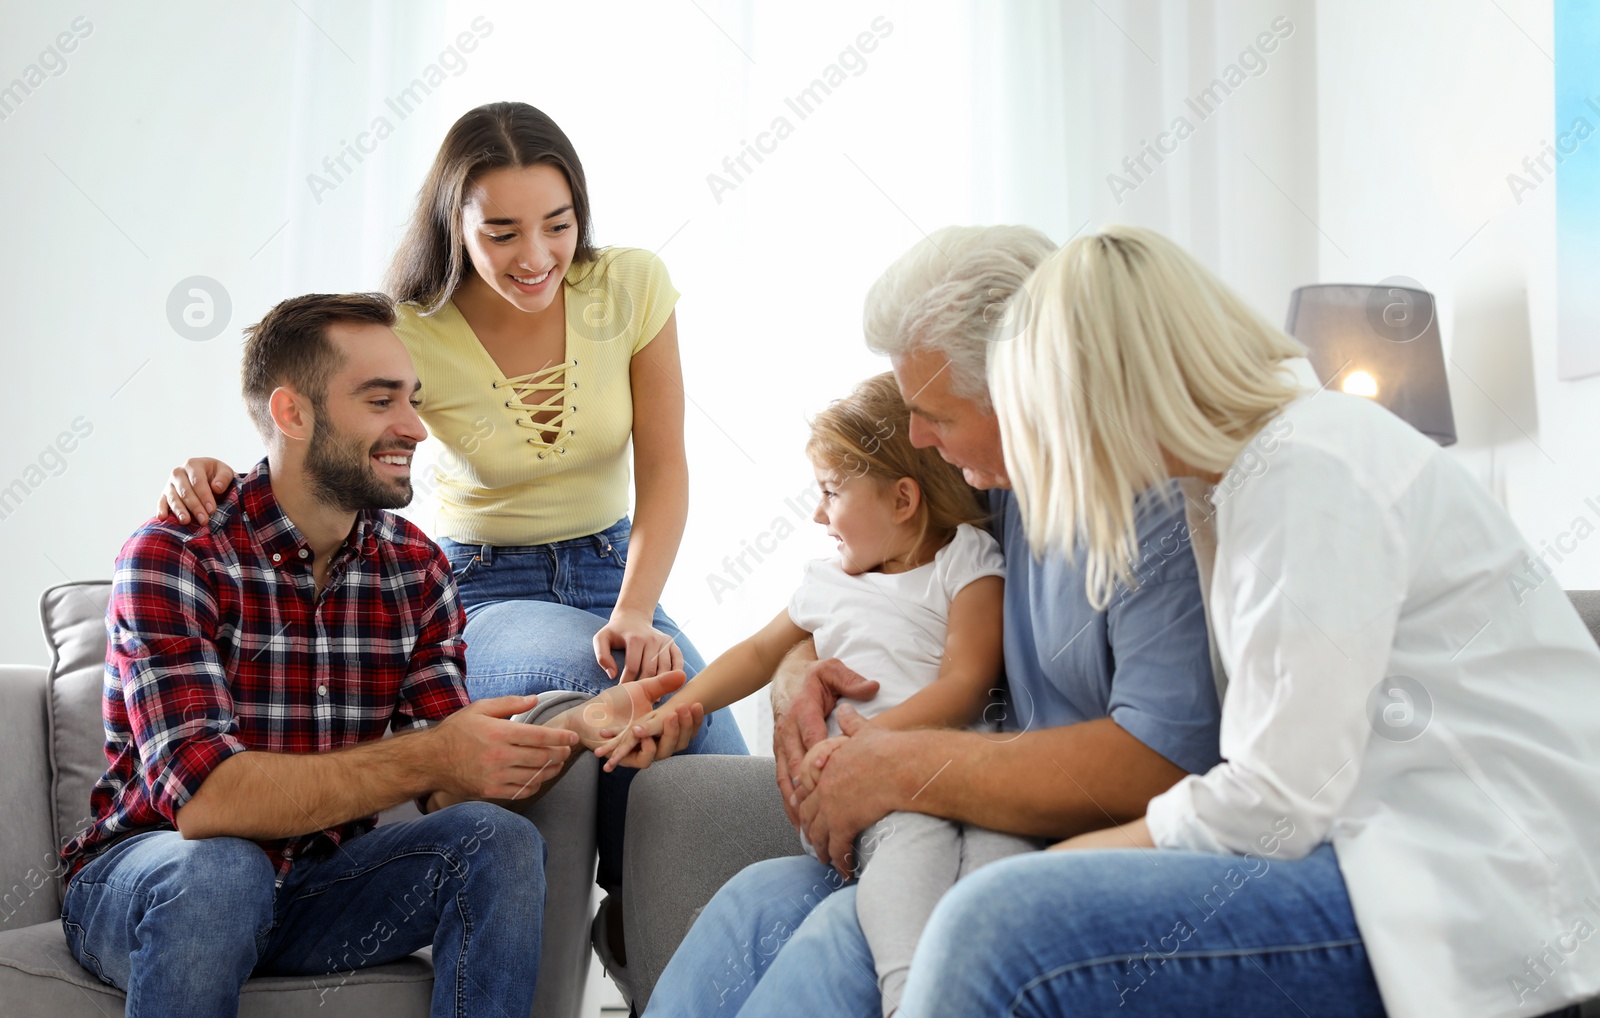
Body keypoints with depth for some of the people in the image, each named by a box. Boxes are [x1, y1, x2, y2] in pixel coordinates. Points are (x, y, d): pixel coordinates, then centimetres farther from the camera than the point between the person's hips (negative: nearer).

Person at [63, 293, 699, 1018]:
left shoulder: (417, 567, 0)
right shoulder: (173, 557, -18)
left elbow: (449, 787, -6)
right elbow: (204, 797, -28)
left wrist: (579, 725, -25)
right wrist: (425, 757, -32)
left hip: (320, 880, 4)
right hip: (145, 869, -4)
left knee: (499, 842, -19)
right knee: (220, 869, -36)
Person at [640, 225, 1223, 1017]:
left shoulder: (1159, 503, -18)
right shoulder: (1013, 480, 11)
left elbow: (1162, 768, -28)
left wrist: (902, 769, -20)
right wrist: (799, 668, 3)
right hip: (1017, 836, 8)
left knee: (852, 930, -27)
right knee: (760, 899, -9)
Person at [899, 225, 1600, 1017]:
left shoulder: (1309, 470, -12)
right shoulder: (1268, 466, 17)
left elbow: (1279, 802, -16)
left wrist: (1079, 857, 0)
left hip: (1470, 892, -10)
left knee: (1000, 930, -24)